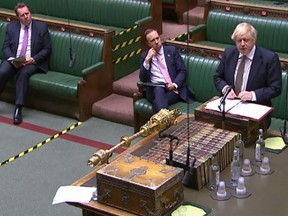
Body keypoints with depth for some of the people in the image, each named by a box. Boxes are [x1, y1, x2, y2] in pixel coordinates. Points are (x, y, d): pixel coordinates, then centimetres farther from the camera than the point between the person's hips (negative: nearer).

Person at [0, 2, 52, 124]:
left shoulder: (42, 27, 7)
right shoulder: (11, 27, 13)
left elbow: (47, 49, 3)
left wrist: (33, 59, -13)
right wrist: (12, 59, -12)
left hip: (33, 62, -2)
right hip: (12, 60, 2)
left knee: (23, 73, -36)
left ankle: (18, 109, -37)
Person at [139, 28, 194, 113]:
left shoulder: (172, 50, 11)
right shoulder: (144, 55, 14)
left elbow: (182, 71, 6)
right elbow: (142, 79, 5)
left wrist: (174, 85, -13)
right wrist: (147, 60, -6)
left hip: (173, 89, 0)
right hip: (154, 89, 0)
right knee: (158, 90, -36)